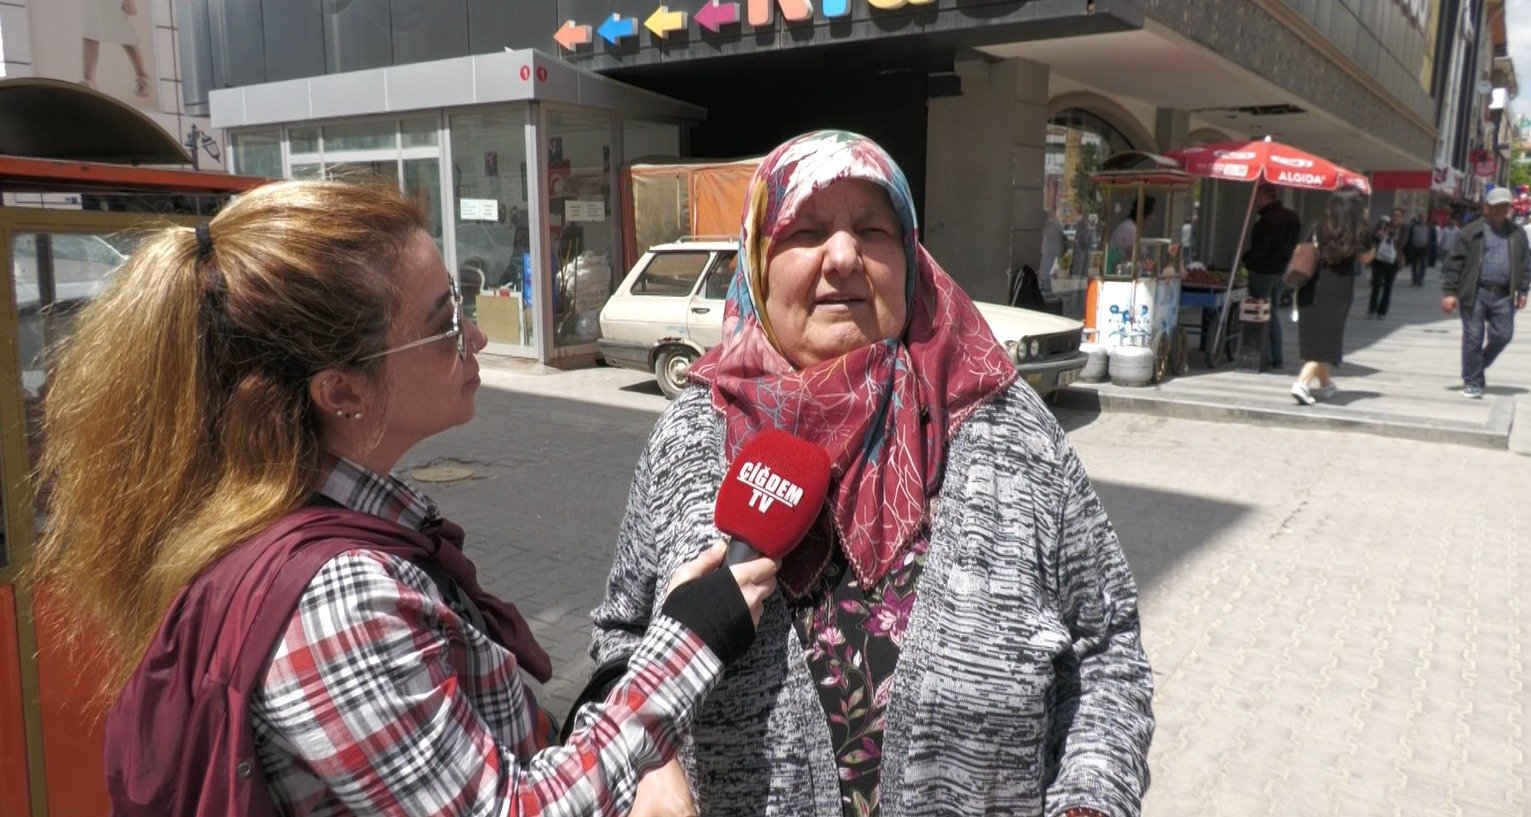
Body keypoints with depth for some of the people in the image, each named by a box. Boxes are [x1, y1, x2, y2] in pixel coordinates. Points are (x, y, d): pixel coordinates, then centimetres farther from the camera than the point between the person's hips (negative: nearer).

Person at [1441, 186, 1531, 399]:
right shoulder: (1470, 233, 0)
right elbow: (1454, 263, -3)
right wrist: (1450, 292, -9)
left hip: (1503, 296, 4)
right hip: (1475, 293, -4)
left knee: (1502, 335, 3)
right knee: (1473, 338, -1)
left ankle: (1478, 368, 26)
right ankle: (1472, 382, 8)